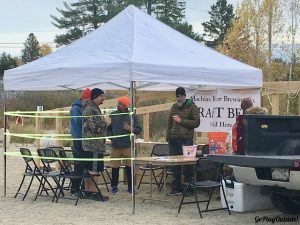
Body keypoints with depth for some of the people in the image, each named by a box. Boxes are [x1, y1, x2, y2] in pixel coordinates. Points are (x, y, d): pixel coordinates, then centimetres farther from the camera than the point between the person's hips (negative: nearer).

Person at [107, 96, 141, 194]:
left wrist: (131, 129, -14)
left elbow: (138, 129, 4)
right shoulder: (112, 115, 8)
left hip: (127, 146, -1)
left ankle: (130, 186, 13)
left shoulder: (132, 116, 4)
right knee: (115, 167, 4)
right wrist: (111, 137, 1)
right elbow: (108, 128, 16)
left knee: (129, 167, 3)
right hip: (115, 146, 1)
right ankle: (114, 186, 15)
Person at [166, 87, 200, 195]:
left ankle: (188, 188, 1)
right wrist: (168, 137, 15)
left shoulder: (192, 107, 0)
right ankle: (176, 188, 14)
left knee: (187, 165, -5)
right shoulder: (174, 107, 17)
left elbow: (196, 122, -8)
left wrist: (181, 121, -11)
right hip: (174, 140, 5)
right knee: (175, 165, 7)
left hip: (186, 139, -5)